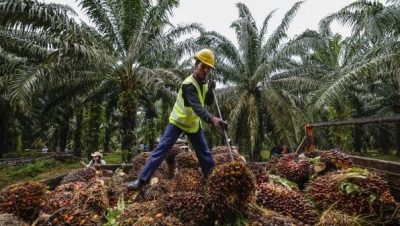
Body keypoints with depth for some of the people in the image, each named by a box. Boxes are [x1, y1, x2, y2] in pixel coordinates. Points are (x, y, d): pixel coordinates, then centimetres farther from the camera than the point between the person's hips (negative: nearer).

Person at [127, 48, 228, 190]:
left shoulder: (204, 82, 0)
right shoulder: (189, 84, -27)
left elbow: (209, 102, 4)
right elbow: (197, 107, -42)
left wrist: (211, 90, -17)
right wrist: (212, 119, -58)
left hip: (194, 123, 7)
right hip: (178, 121, -7)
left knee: (204, 153, 11)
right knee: (161, 149, -11)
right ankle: (142, 179, -2)